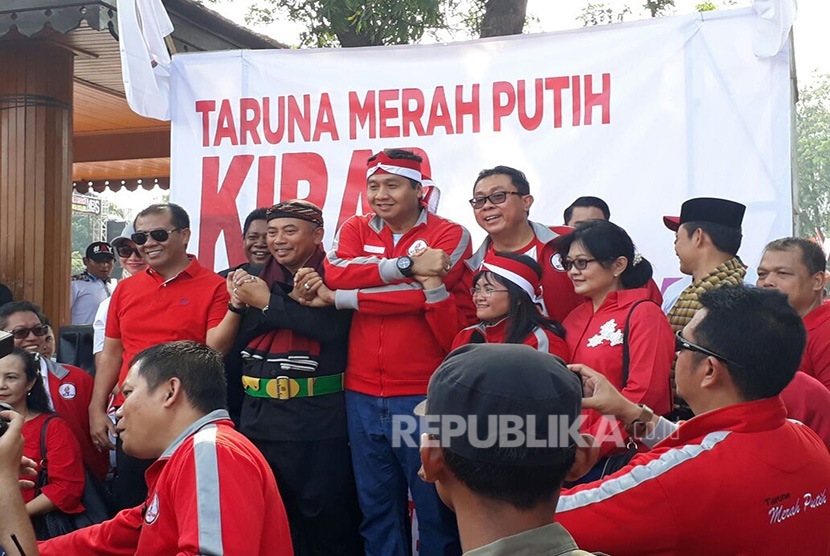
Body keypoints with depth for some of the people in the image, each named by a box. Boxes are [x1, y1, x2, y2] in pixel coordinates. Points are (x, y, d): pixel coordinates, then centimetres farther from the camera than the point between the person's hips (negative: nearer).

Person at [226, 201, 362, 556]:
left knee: (328, 520, 3)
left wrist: (268, 302, -14)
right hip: (259, 419, 5)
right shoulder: (255, 279, 11)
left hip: (319, 422, -5)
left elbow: (331, 327, -20)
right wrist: (292, 298, -12)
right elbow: (237, 337, 3)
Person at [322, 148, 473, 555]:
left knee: (434, 506, 7)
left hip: (424, 396, -3)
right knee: (376, 507, 14)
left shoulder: (448, 236, -3)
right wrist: (407, 265, -19)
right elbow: (335, 273, -10)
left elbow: (417, 295, -16)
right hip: (362, 395, 4)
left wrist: (340, 299, -10)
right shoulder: (355, 230, 9)